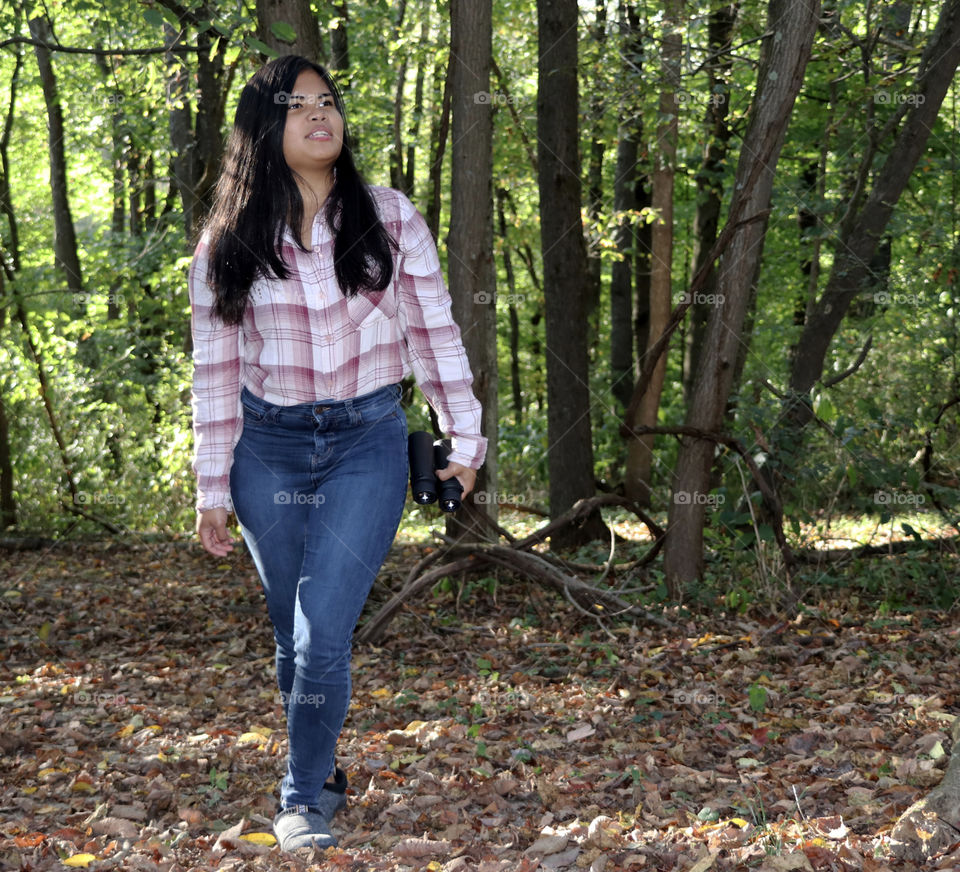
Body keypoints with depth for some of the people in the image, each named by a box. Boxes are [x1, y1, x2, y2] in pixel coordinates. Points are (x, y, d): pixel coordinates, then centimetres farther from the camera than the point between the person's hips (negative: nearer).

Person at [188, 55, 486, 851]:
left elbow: (435, 331, 4)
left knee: (324, 631, -12)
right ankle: (320, 770, 33)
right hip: (269, 448, 2)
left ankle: (304, 798, 5)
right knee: (294, 634, 11)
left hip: (367, 441, -2)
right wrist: (213, 487, 3)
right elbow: (216, 367, 4)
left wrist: (465, 438, 3)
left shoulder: (389, 219, 0)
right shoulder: (228, 242, 2)